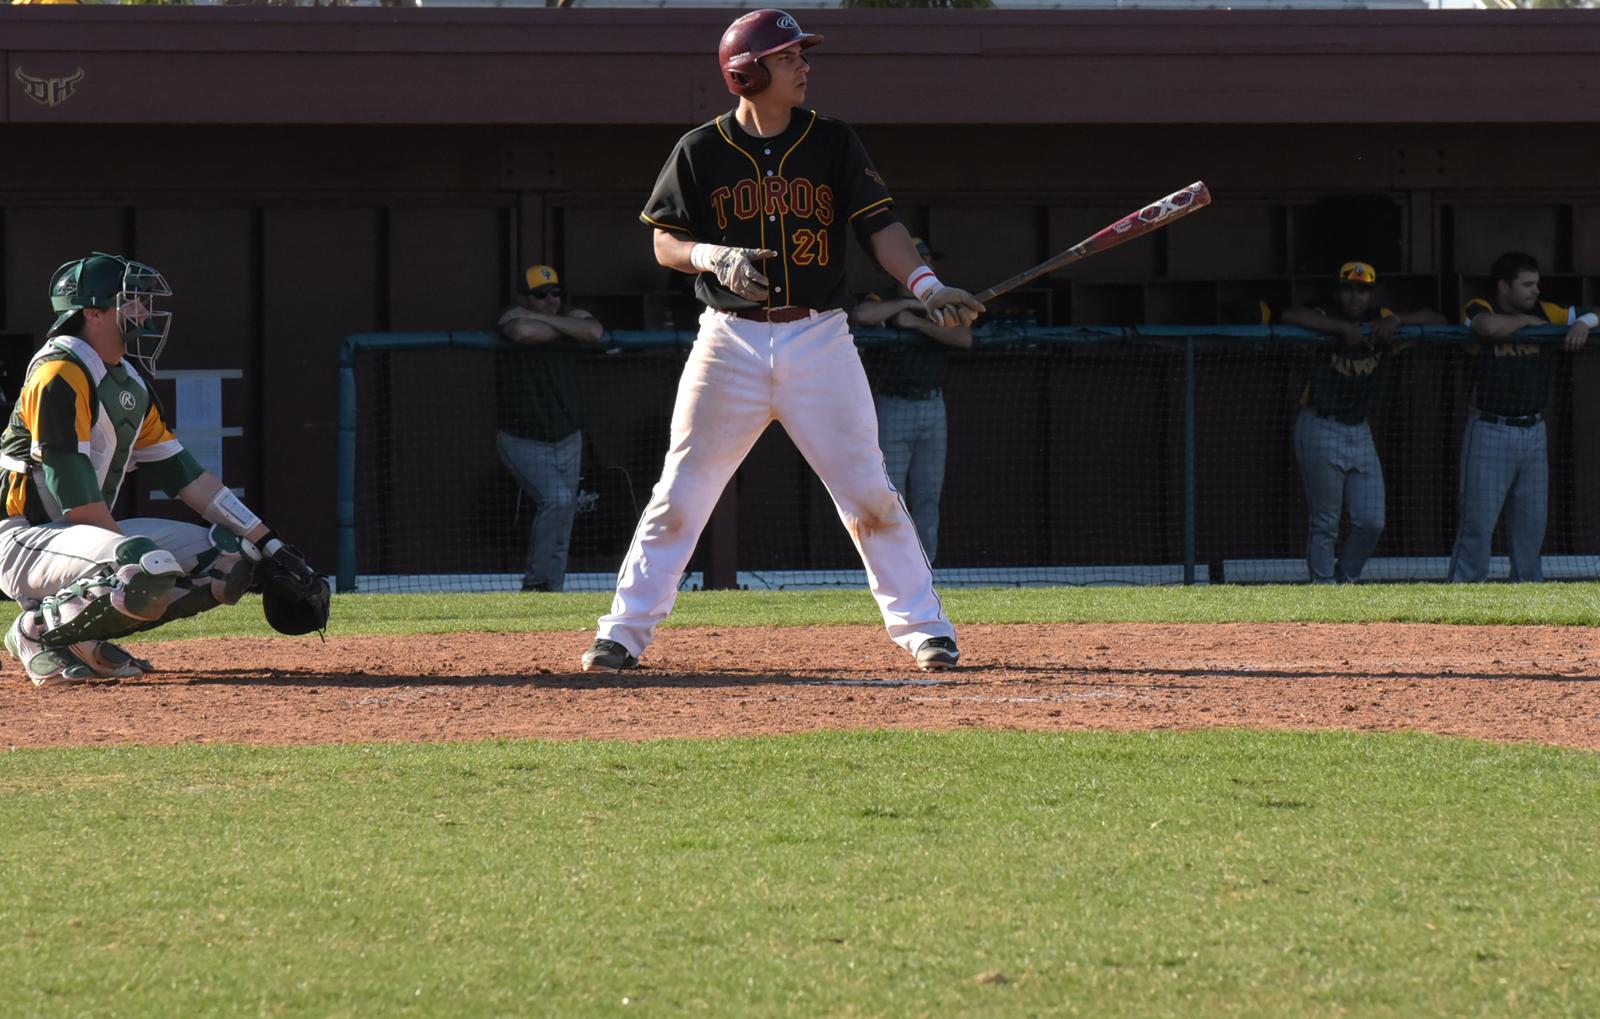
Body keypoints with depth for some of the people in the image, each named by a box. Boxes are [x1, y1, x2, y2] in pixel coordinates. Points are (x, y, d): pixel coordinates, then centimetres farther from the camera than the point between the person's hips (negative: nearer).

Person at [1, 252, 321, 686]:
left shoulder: (129, 383, 14)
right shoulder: (61, 373, -16)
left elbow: (185, 474, 13)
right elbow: (74, 496, -20)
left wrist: (269, 543, 8)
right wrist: (131, 547, -16)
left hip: (87, 533, 10)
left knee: (232, 557, 5)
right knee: (149, 569, -36)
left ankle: (83, 635, 3)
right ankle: (38, 629, -11)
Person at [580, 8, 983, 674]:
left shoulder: (834, 143, 4)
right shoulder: (701, 152, 2)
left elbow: (879, 226, -1)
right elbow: (667, 243, 4)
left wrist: (924, 284, -17)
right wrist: (714, 257, -17)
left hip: (818, 338, 1)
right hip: (731, 339, -1)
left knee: (868, 492, -1)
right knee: (680, 494, 0)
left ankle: (922, 628, 7)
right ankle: (623, 634, 6)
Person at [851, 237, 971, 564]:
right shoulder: (883, 302, 2)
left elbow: (964, 338, -6)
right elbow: (861, 315, -22)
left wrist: (917, 322, -12)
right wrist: (907, 303, -13)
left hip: (933, 408, 4)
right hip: (892, 410, -4)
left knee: (928, 497, 3)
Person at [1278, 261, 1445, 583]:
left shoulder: (1381, 322, 4)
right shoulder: (1325, 321, -8)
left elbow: (1436, 320, 1)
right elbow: (1289, 317, -29)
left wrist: (1396, 321, -17)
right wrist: (1343, 328, -32)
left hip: (1359, 432, 5)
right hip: (1321, 431, -5)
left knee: (1371, 523, 2)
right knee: (1324, 524, -2)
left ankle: (1344, 581, 19)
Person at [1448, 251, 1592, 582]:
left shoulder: (1546, 313, 9)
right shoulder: (1479, 309, -5)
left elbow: (1593, 316, 15)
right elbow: (1489, 326, -28)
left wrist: (1582, 324, -8)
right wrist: (1527, 320, -11)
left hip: (1533, 432, 5)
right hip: (1489, 431, -5)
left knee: (1532, 523, 12)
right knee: (1477, 524, -8)